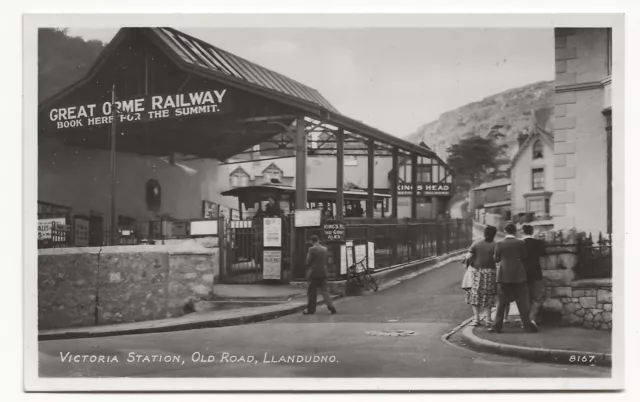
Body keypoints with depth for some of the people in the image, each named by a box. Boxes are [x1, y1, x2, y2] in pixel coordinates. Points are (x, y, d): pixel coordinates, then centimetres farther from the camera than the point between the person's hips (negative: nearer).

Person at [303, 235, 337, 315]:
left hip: (314, 273, -5)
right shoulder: (325, 249, 6)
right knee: (325, 290, 8)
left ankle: (310, 309, 9)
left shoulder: (312, 249, -12)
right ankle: (331, 307, -2)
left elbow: (308, 262, -7)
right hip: (323, 273, 5)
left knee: (312, 292, 3)